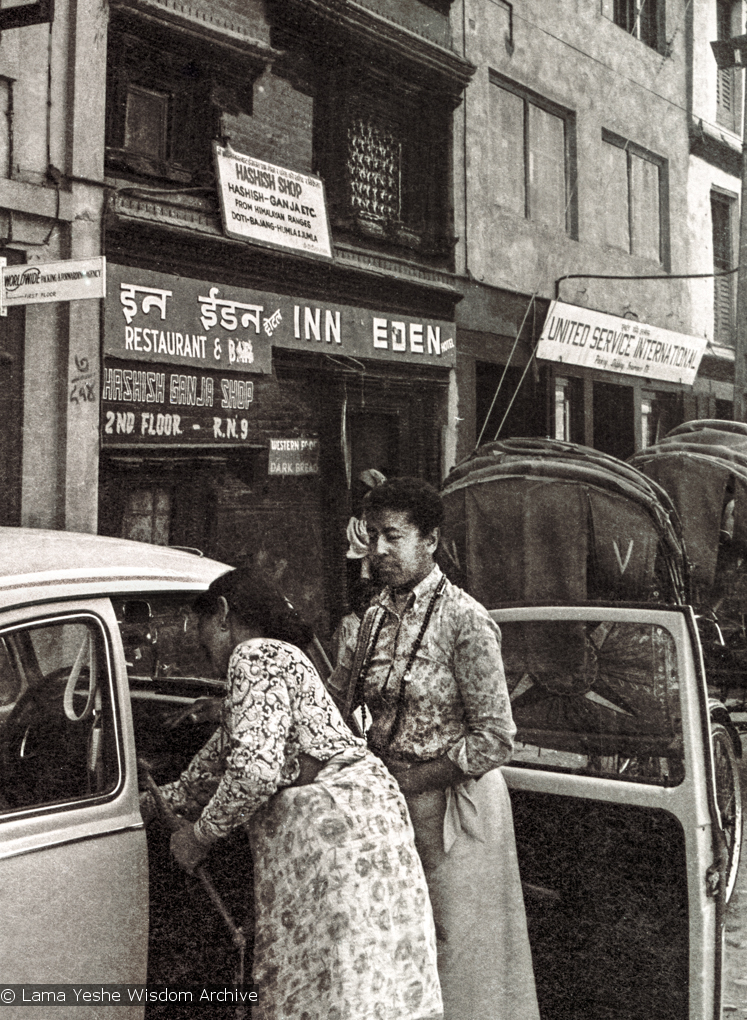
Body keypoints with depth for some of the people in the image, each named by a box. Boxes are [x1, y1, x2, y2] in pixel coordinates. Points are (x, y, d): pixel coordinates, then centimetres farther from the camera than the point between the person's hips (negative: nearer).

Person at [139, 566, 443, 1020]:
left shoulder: (254, 655, -9)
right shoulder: (277, 656, 22)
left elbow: (255, 768, -22)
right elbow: (218, 760, 34)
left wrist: (201, 834, -7)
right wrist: (156, 802, 41)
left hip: (332, 819, -10)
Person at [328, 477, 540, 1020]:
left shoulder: (465, 621, -16)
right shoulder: (377, 616, 6)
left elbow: (496, 738, -17)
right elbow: (333, 701, 10)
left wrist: (408, 783, -16)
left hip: (452, 807, -7)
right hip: (390, 804, 7)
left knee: (452, 952, 4)